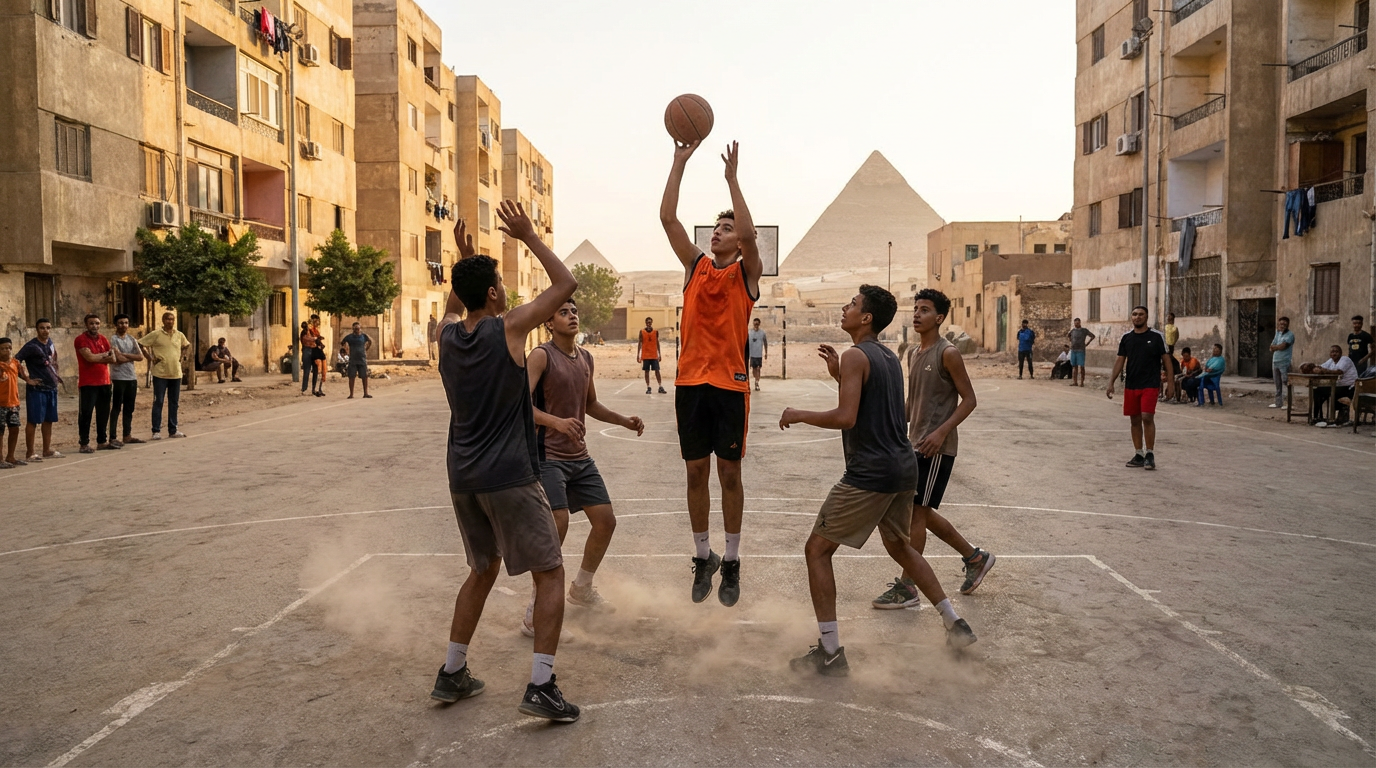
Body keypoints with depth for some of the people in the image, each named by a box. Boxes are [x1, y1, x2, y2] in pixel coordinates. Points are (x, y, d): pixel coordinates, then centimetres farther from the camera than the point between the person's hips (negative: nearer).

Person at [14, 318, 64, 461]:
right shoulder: (31, 346, -14)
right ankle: (30, 452, 4)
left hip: (52, 387, 7)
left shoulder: (50, 342, 9)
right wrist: (26, 378, -18)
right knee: (33, 421, -2)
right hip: (36, 389, -7)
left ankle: (47, 450, 20)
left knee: (49, 420, 12)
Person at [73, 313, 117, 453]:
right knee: (85, 414, -3)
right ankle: (84, 444, 2)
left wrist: (97, 358, -12)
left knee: (103, 414, 10)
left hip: (104, 382, 6)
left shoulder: (104, 339, 12)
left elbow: (112, 359, 4)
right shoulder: (81, 340, -6)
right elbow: (90, 357, -19)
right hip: (88, 384, -6)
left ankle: (102, 441, 19)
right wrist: (105, 355, -4)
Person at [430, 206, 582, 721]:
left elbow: (453, 306, 32)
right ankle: (541, 686, -3)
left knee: (483, 569, 23)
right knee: (550, 574, 4)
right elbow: (566, 284, -1)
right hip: (509, 477, -6)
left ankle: (451, 674, 27)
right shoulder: (509, 328, -10)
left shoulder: (447, 335, 6)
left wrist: (463, 258, 27)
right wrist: (528, 237, 3)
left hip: (462, 478, 7)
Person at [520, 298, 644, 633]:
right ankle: (535, 614, -8)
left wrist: (624, 421, 13)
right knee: (558, 525, -21)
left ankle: (581, 589, 33)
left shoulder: (586, 358, 10)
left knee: (606, 520, 9)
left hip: (580, 457, 8)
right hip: (548, 456, -8)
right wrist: (557, 421, -39)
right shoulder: (541, 356, -12)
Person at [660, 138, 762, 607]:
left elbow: (749, 235, -20)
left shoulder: (747, 273, 1)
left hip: (730, 384, -3)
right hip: (690, 381, 3)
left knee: (729, 473, 4)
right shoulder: (696, 266, 10)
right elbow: (667, 218, 1)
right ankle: (703, 557, 22)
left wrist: (732, 178, -17)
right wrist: (680, 162, -4)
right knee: (696, 472, 8)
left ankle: (731, 563, 16)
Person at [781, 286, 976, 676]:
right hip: (903, 467, 9)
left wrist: (797, 415, -9)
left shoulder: (856, 356, -12)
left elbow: (846, 417, -22)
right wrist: (838, 374, 20)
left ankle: (830, 653, 0)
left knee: (817, 549, 0)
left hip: (870, 473, -9)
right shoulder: (890, 357, 15)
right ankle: (956, 625, 32)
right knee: (899, 546, 28)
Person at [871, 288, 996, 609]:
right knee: (921, 511, 14)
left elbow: (969, 399, -13)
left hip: (937, 447, -9)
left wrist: (941, 431, -22)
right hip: (916, 444, 9)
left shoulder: (948, 353, -12)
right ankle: (975, 557, 31)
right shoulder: (913, 352, 12)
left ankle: (907, 587, 3)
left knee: (916, 512, -6)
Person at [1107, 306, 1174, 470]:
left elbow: (1166, 358, 0)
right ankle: (1139, 455, 17)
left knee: (1147, 417, -12)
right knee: (1135, 419, 8)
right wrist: (1111, 382, 1)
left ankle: (1150, 454, -1)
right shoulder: (1126, 338, 7)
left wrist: (1170, 382, -4)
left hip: (1150, 385, -4)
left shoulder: (1156, 336, -2)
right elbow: (1120, 360, 8)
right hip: (1130, 385, 4)